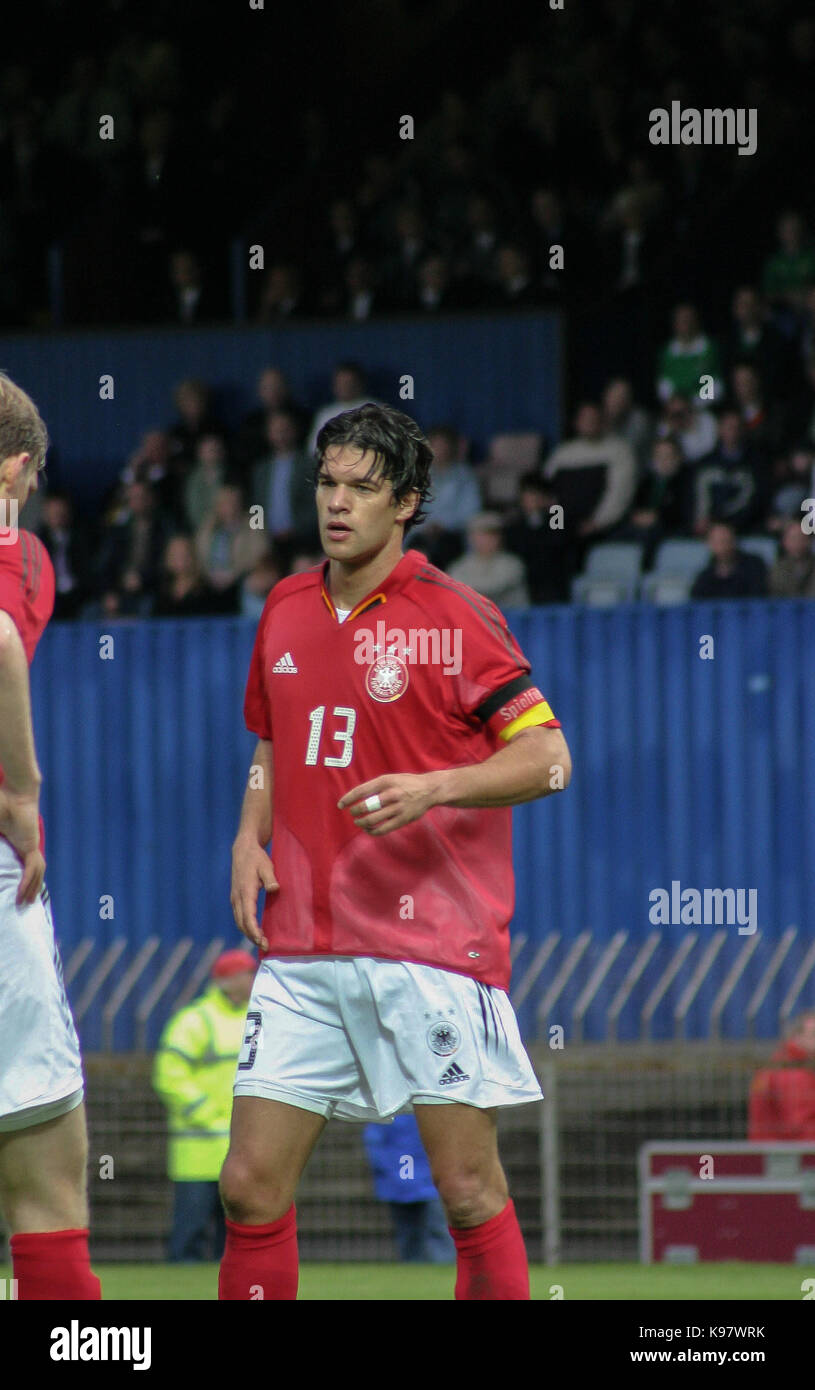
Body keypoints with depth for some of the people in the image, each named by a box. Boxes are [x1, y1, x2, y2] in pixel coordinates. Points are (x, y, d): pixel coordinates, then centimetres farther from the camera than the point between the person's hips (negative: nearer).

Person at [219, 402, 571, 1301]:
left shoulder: (453, 618, -6)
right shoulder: (285, 610, 12)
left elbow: (547, 756, -7)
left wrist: (433, 788, -22)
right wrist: (250, 835, 8)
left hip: (432, 948, -5)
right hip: (302, 950, 5)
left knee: (468, 1189, -4)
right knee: (251, 1185, 0)